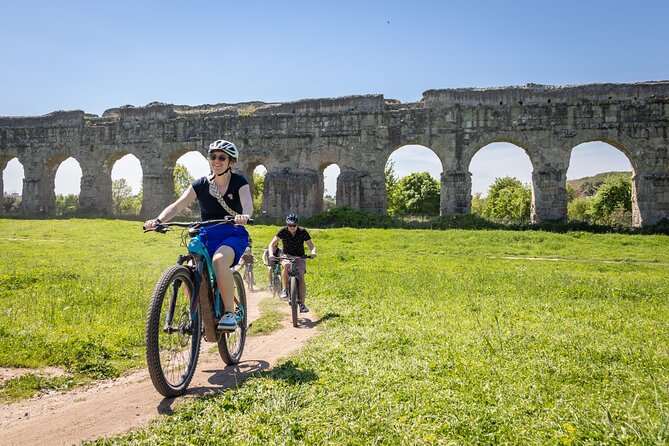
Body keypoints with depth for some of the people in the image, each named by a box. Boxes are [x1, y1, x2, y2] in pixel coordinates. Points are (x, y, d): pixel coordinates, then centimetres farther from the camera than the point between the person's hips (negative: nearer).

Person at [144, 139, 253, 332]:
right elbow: (178, 205, -9)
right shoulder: (201, 184, 3)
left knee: (219, 260, -37)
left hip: (233, 234, -3)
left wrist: (244, 215, -46)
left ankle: (229, 313, -24)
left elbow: (248, 204, -22)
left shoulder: (239, 182, -3)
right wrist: (158, 220, -28)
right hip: (207, 236, 3)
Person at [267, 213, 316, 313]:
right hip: (287, 255, 0)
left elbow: (311, 246, -10)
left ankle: (302, 304, -13)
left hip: (299, 257, 0)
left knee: (301, 277, -18)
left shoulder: (303, 232, -11)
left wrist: (313, 252, -33)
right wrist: (271, 254, -34)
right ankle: (285, 289, -17)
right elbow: (272, 244, -15)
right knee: (286, 266, -36)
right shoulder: (283, 231, -12)